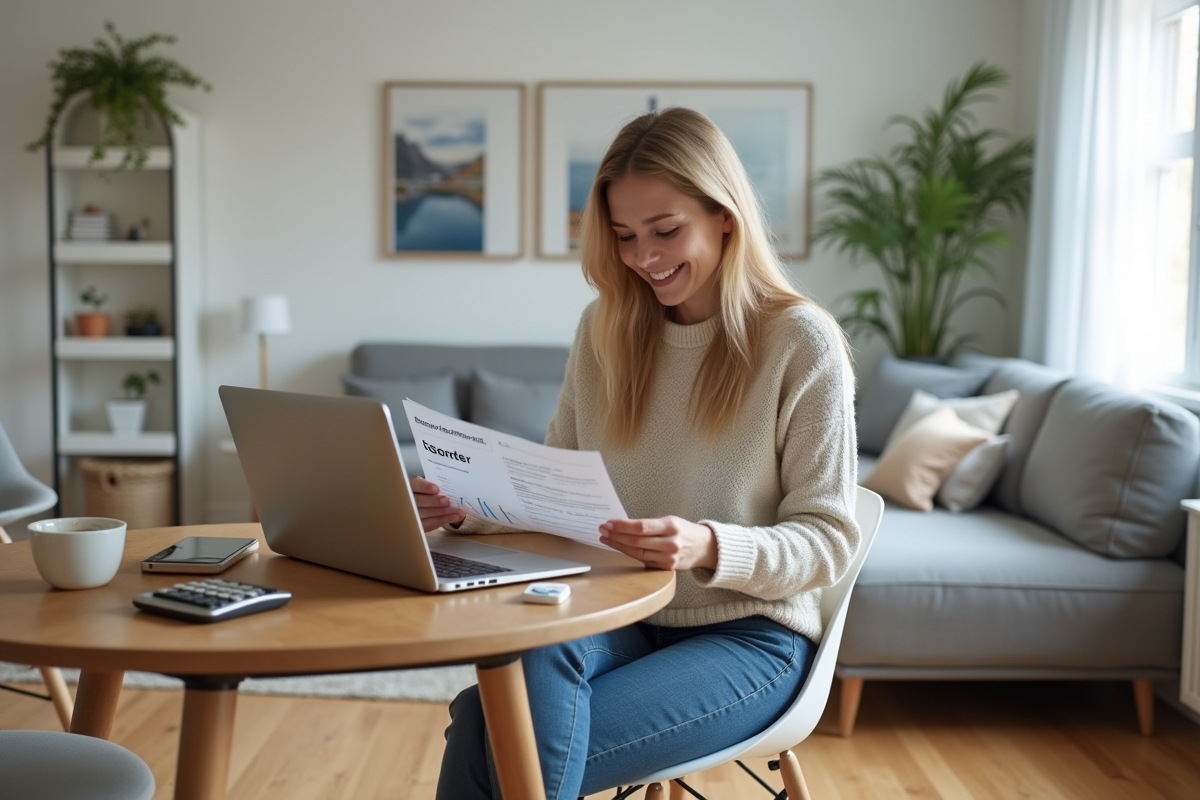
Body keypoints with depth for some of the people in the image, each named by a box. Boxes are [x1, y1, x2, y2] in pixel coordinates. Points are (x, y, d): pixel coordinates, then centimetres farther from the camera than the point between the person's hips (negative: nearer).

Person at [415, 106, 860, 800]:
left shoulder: (803, 341, -8)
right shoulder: (607, 328, 7)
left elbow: (828, 541, -8)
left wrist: (709, 547, -26)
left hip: (749, 635, -3)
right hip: (620, 620, 4)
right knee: (533, 658, -33)